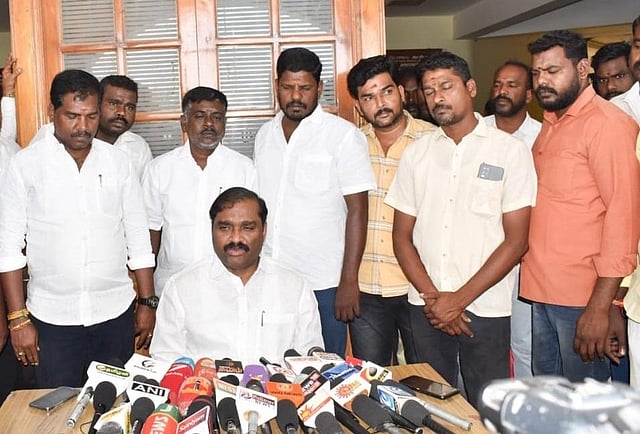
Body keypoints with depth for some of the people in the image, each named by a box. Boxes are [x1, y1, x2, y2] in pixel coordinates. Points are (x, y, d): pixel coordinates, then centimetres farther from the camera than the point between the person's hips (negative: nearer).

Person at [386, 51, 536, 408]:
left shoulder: (510, 150, -3)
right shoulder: (416, 153, 7)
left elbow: (516, 241, -7)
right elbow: (402, 236, 7)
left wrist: (459, 299, -11)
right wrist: (432, 296, -7)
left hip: (485, 308, -3)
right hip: (426, 308, 3)